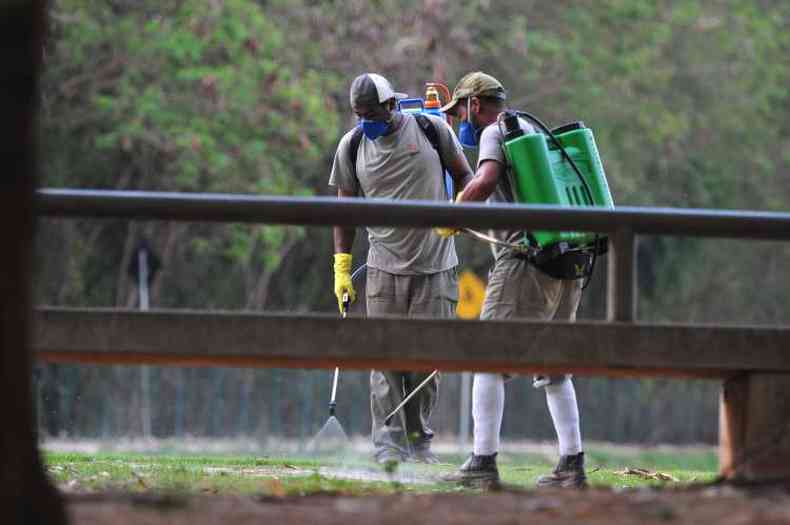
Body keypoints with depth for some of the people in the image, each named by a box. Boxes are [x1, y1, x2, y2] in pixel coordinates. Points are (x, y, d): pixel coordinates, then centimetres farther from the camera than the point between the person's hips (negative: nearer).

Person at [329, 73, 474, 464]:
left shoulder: (432, 130, -1)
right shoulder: (352, 146, 4)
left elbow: (464, 175, 10)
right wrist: (341, 267, 4)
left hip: (434, 268, -1)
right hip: (384, 268, 1)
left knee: (426, 357, 0)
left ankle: (418, 439, 12)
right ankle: (388, 443, -5)